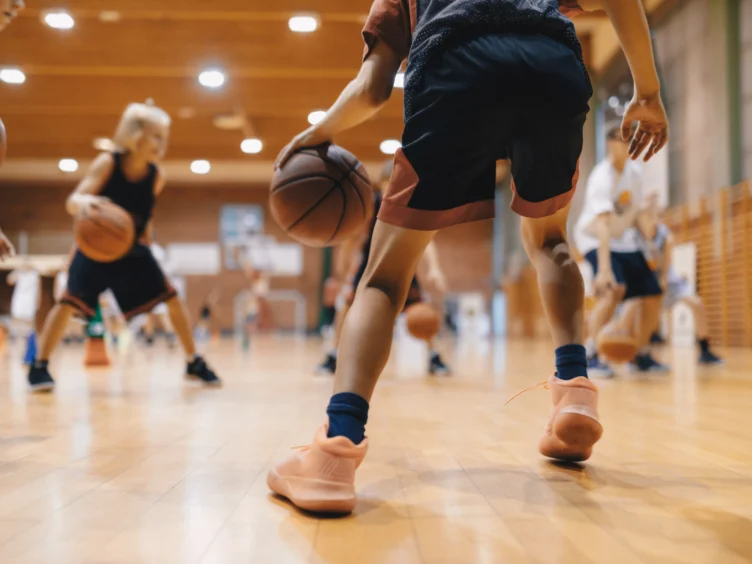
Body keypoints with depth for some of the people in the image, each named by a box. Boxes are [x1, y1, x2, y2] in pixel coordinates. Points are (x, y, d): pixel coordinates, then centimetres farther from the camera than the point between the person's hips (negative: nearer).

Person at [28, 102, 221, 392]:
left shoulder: (156, 175, -11)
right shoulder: (108, 163, -21)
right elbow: (72, 202, -30)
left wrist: (141, 235, 12)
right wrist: (85, 202, -52)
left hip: (133, 248, 3)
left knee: (171, 297, -5)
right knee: (70, 300, -17)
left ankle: (194, 363, 7)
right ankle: (39, 366, 0)